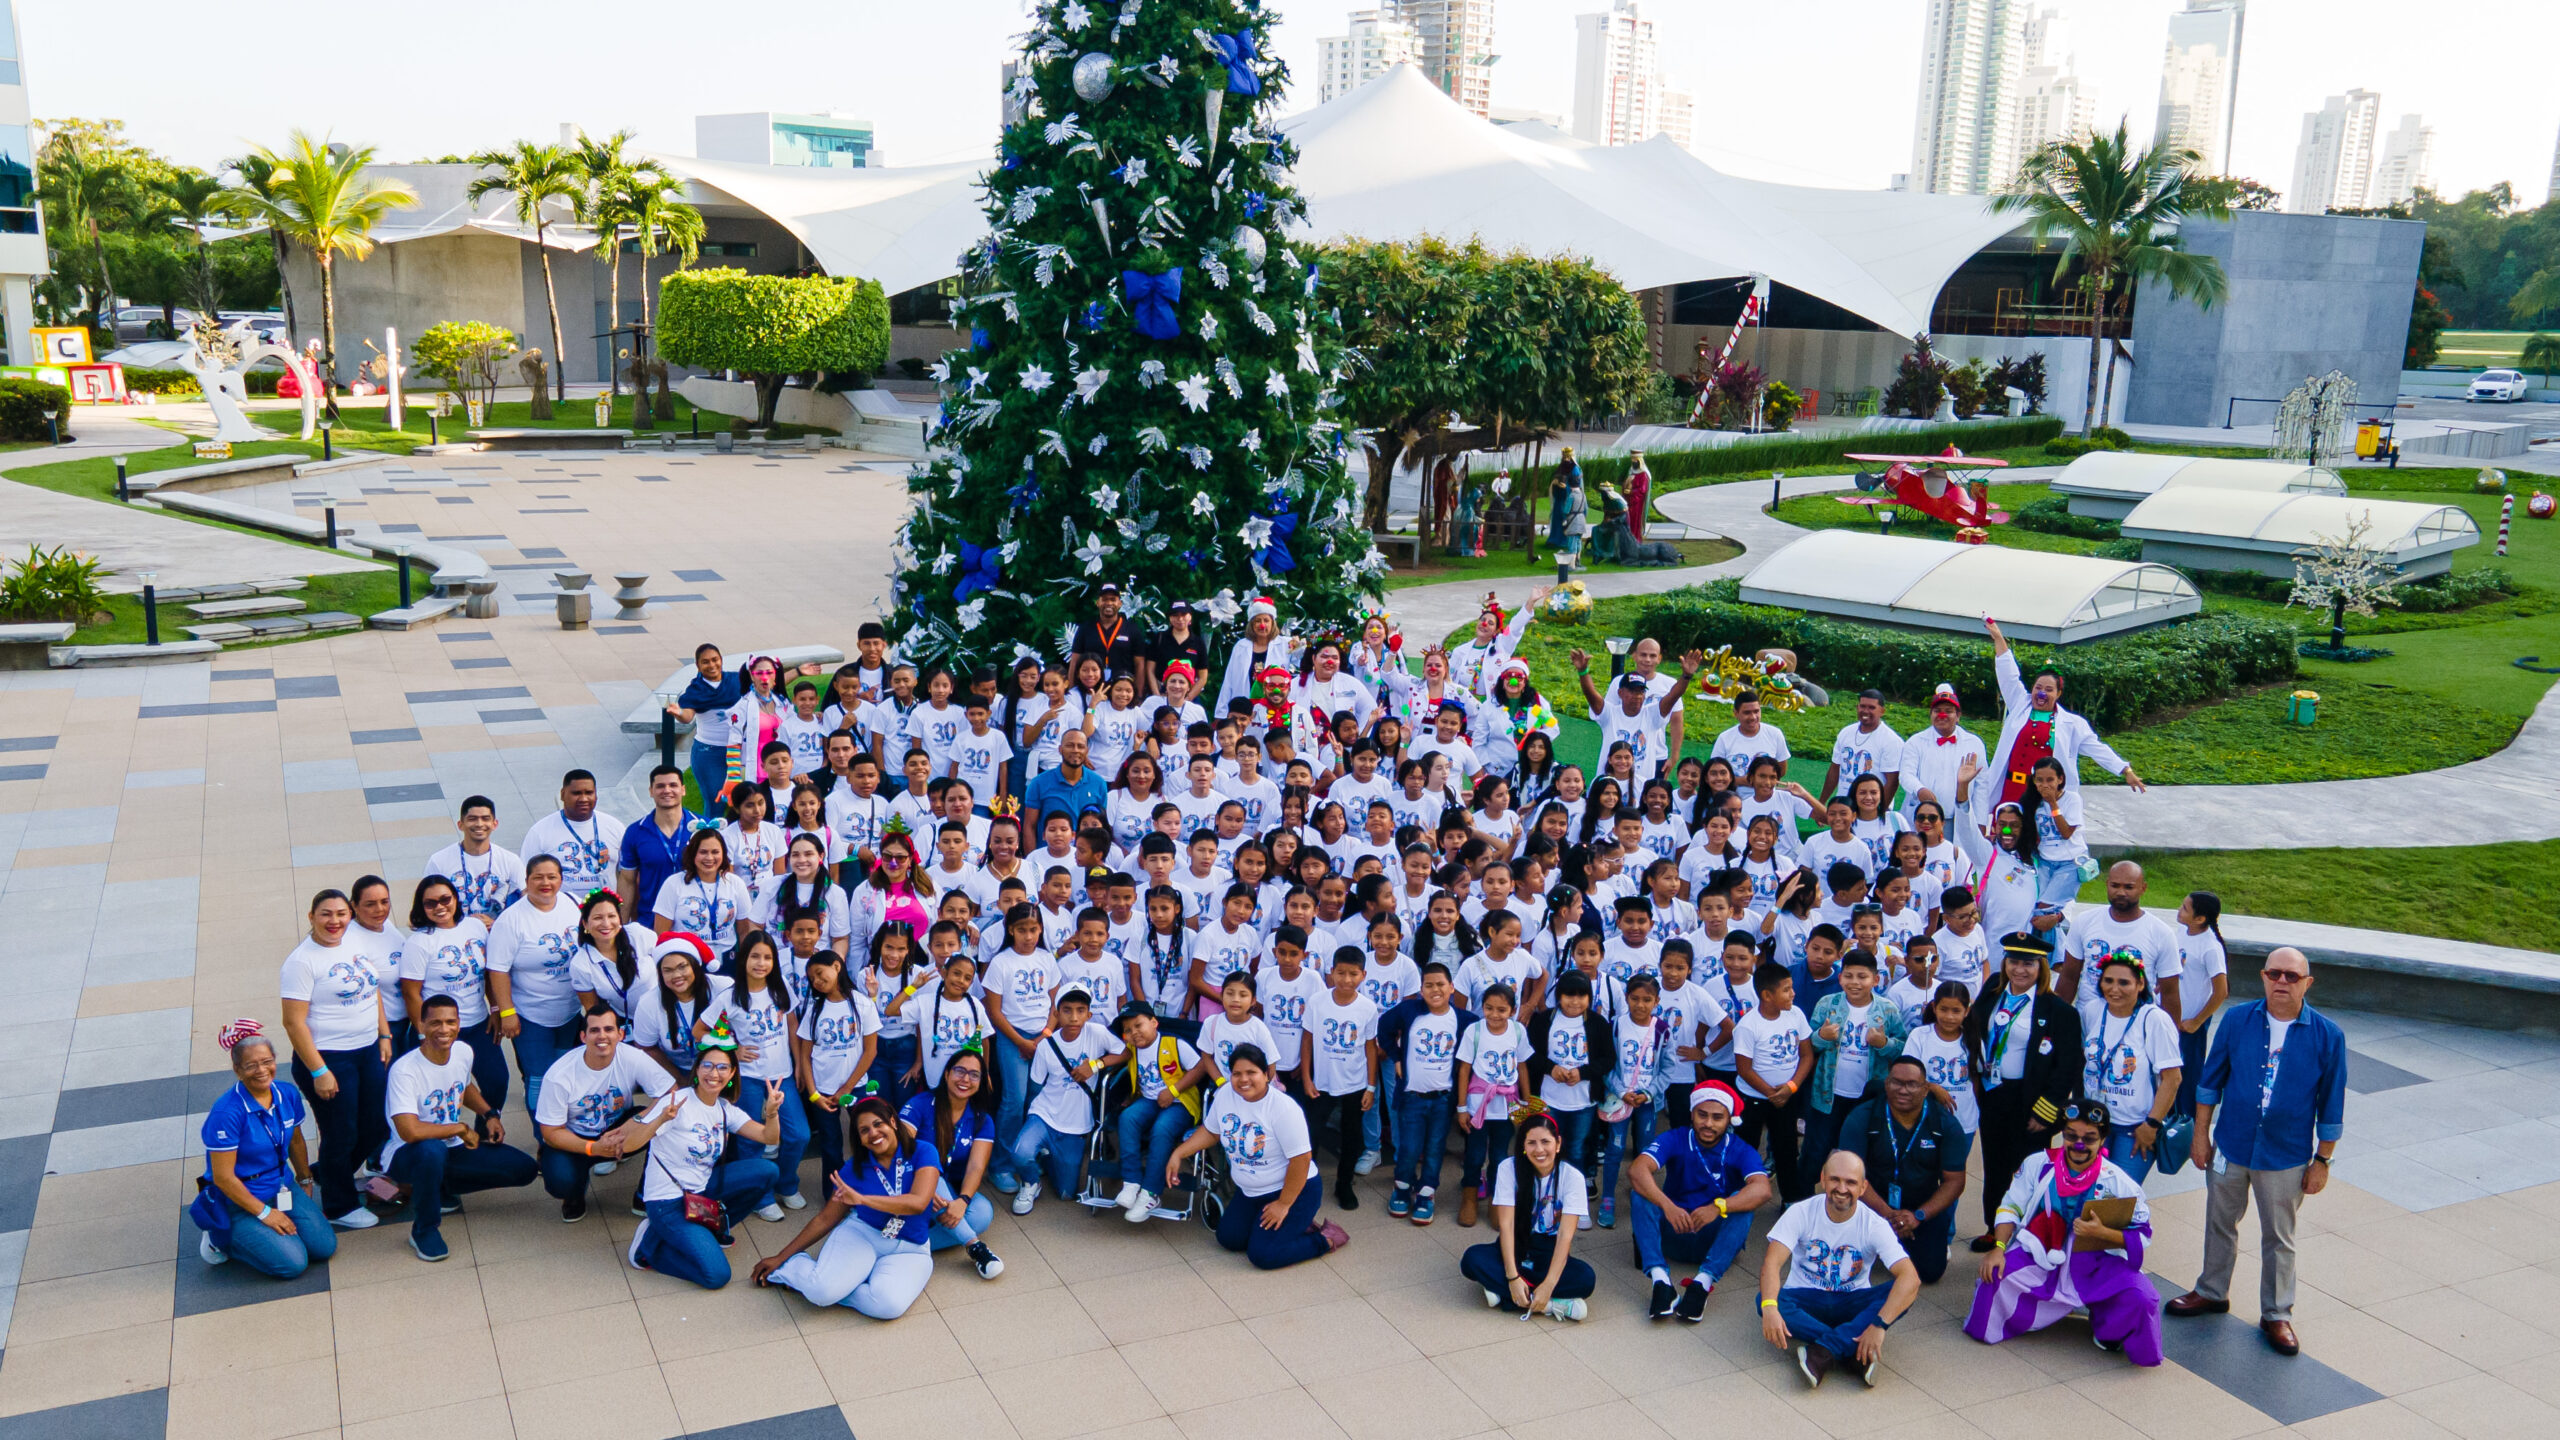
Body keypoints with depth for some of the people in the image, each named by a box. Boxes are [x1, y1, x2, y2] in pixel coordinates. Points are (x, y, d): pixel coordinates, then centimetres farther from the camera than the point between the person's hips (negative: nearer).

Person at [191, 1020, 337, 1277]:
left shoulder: (288, 1095, -4)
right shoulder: (226, 1112, -24)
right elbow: (223, 1177, -20)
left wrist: (305, 1181, 22)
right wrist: (264, 1213, -15)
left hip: (282, 1186, 6)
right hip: (239, 1202, -6)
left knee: (325, 1246, -9)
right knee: (292, 1263, -18)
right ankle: (221, 1238, 6)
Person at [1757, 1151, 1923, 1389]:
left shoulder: (1874, 1225, -12)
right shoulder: (1801, 1213, -11)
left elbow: (1911, 1277, -24)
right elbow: (1772, 1262, -22)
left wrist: (1879, 1324, -39)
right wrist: (1770, 1307, -43)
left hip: (1852, 1303, 0)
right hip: (1806, 1301, 0)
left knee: (1903, 1290, -27)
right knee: (1764, 1300, -32)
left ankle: (1823, 1351, -36)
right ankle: (1857, 1352, -34)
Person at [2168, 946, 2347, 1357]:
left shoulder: (2327, 1035, -11)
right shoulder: (2237, 1020, -7)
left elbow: (2331, 1104, -4)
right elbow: (2211, 1079, 3)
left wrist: (2322, 1160, -2)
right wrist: (2201, 1134, 3)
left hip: (2286, 1157, -2)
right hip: (2230, 1146, 2)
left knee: (2279, 1238, 12)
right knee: (2220, 1224, 18)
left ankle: (2276, 1315, 28)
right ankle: (2212, 1292, 38)